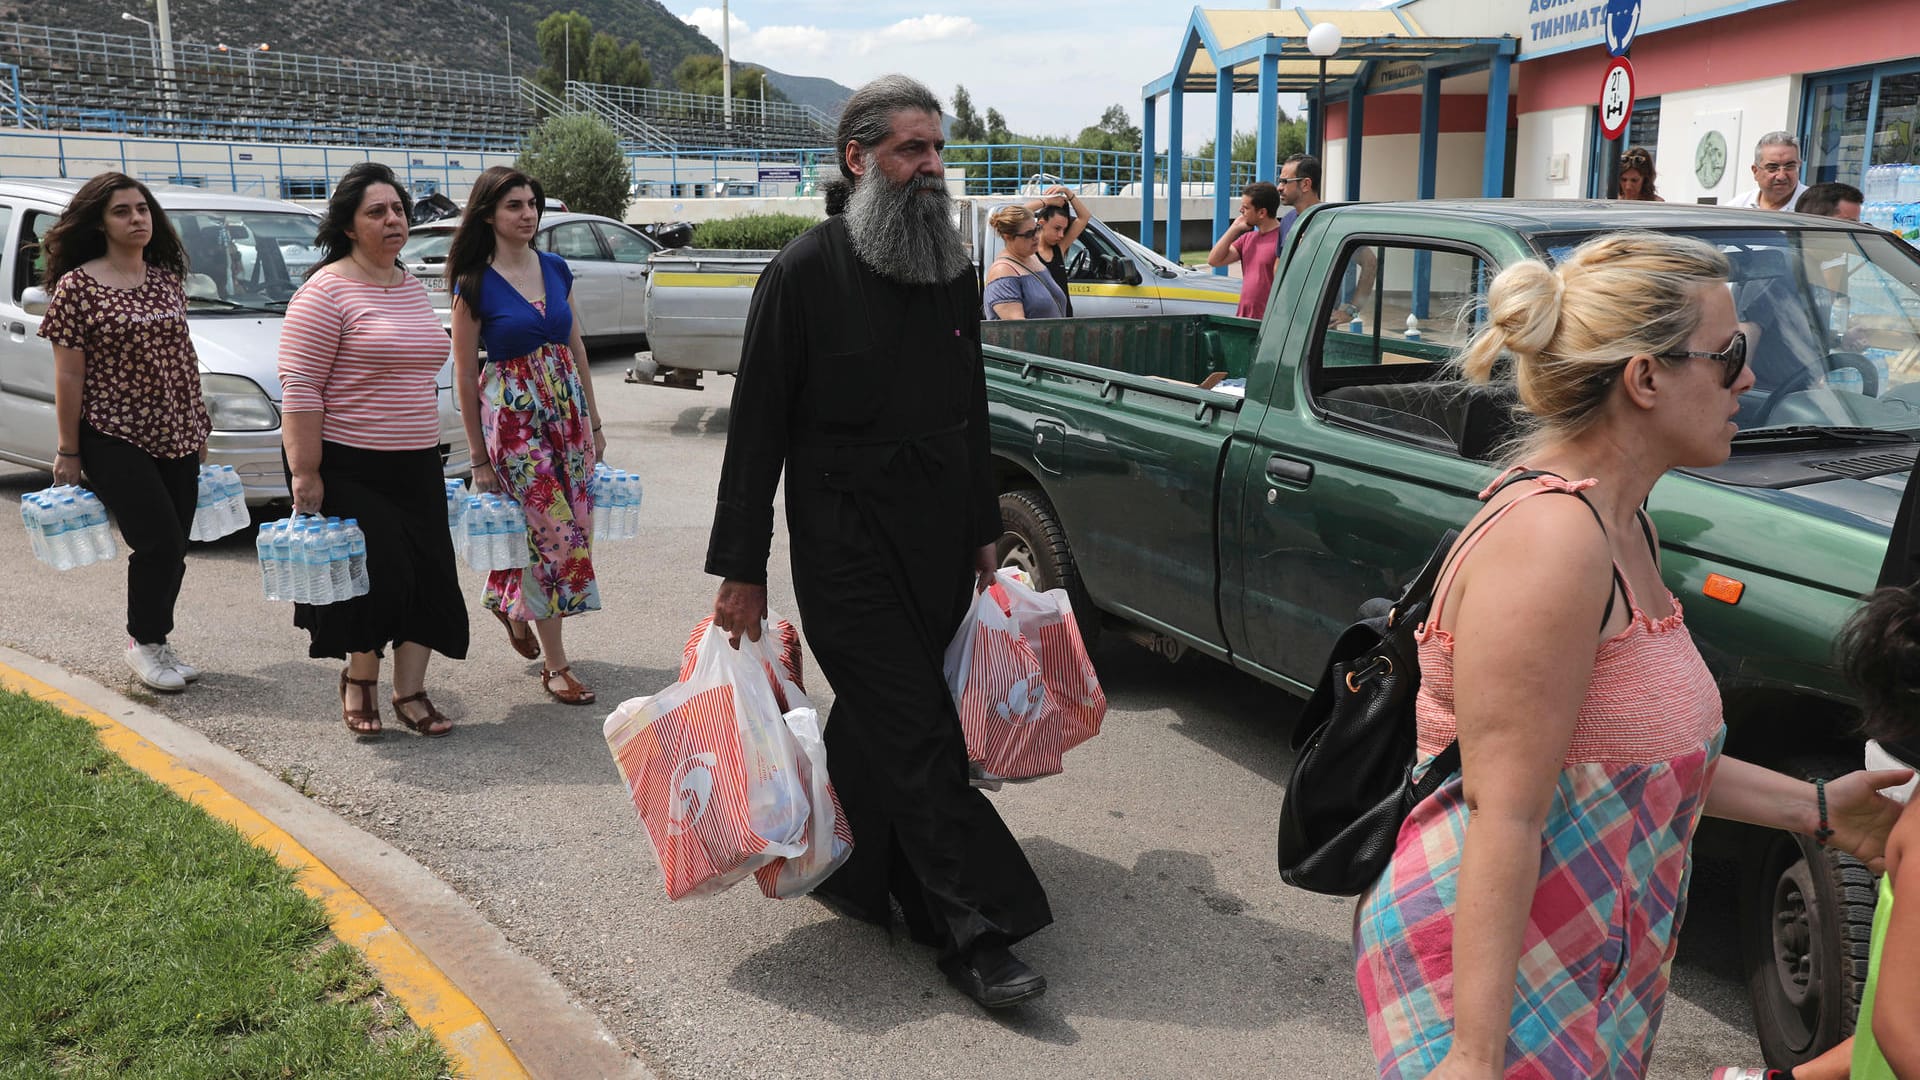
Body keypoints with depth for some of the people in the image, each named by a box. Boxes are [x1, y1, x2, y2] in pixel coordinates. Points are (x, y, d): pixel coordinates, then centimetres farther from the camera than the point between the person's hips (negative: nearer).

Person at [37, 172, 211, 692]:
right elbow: (68, 376, -7)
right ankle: (142, 641, 10)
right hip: (114, 439, -5)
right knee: (160, 541, -10)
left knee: (172, 548, 7)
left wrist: (200, 428, 14)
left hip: (175, 437, 6)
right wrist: (68, 452, -7)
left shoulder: (167, 278, 9)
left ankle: (156, 640, 23)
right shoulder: (77, 287, -7)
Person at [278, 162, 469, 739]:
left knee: (426, 577, 4)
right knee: (376, 577, -4)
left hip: (416, 465, 7)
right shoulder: (326, 290, -12)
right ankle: (358, 679, 21)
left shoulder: (413, 287, 12)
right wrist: (305, 474, -19)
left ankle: (410, 692, 15)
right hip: (348, 468, -7)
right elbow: (299, 388, -15)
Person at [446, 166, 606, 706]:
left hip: (567, 408, 6)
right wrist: (479, 456, -3)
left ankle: (513, 602, 36)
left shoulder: (556, 269, 8)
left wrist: (593, 422, 13)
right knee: (559, 533, -7)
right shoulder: (475, 286, -7)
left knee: (574, 530, 6)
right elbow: (465, 373, -4)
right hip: (513, 415, -5)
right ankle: (554, 664, 7)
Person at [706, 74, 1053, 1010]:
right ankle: (975, 933, -3)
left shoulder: (954, 273, 10)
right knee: (915, 734, -7)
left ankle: (833, 862, 33)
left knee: (880, 722, 14)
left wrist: (983, 530, 20)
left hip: (938, 544, 6)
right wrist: (741, 568, -9)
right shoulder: (804, 273, -8)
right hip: (845, 541, -6)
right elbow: (757, 427, -7)